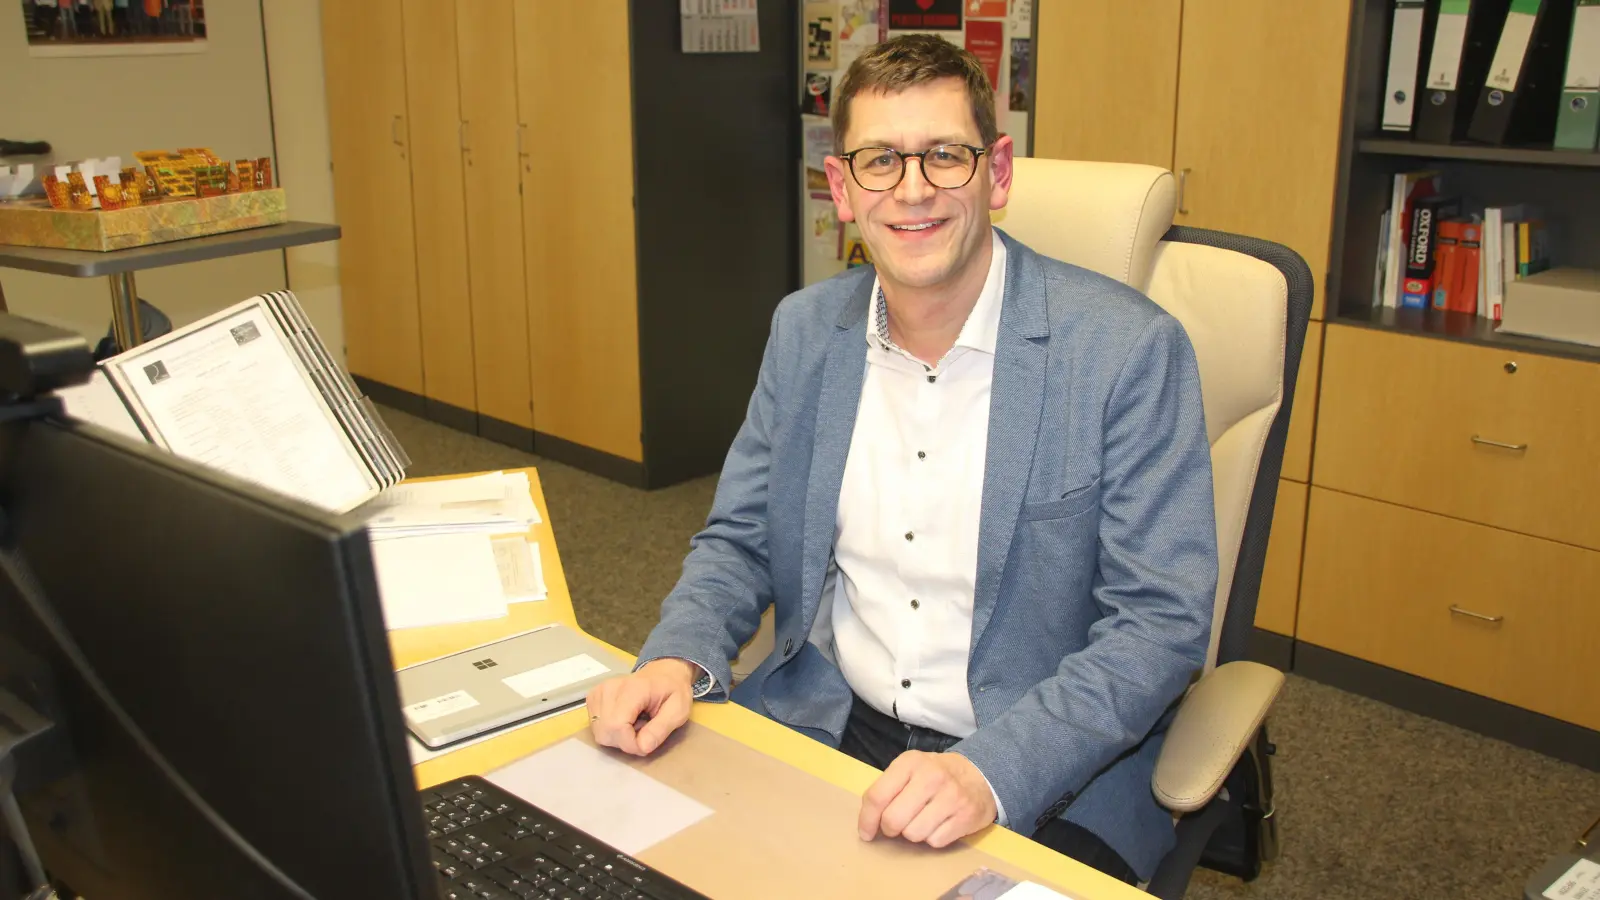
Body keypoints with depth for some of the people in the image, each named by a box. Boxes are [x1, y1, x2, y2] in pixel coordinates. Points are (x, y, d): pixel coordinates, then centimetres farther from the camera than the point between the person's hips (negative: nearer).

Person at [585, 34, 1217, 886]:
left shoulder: (1130, 349, -14)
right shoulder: (804, 329, 2)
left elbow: (1162, 621, -15)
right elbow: (740, 540, 10)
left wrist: (993, 770, -28)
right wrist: (676, 657, -11)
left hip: (1045, 779, -4)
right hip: (824, 724, 4)